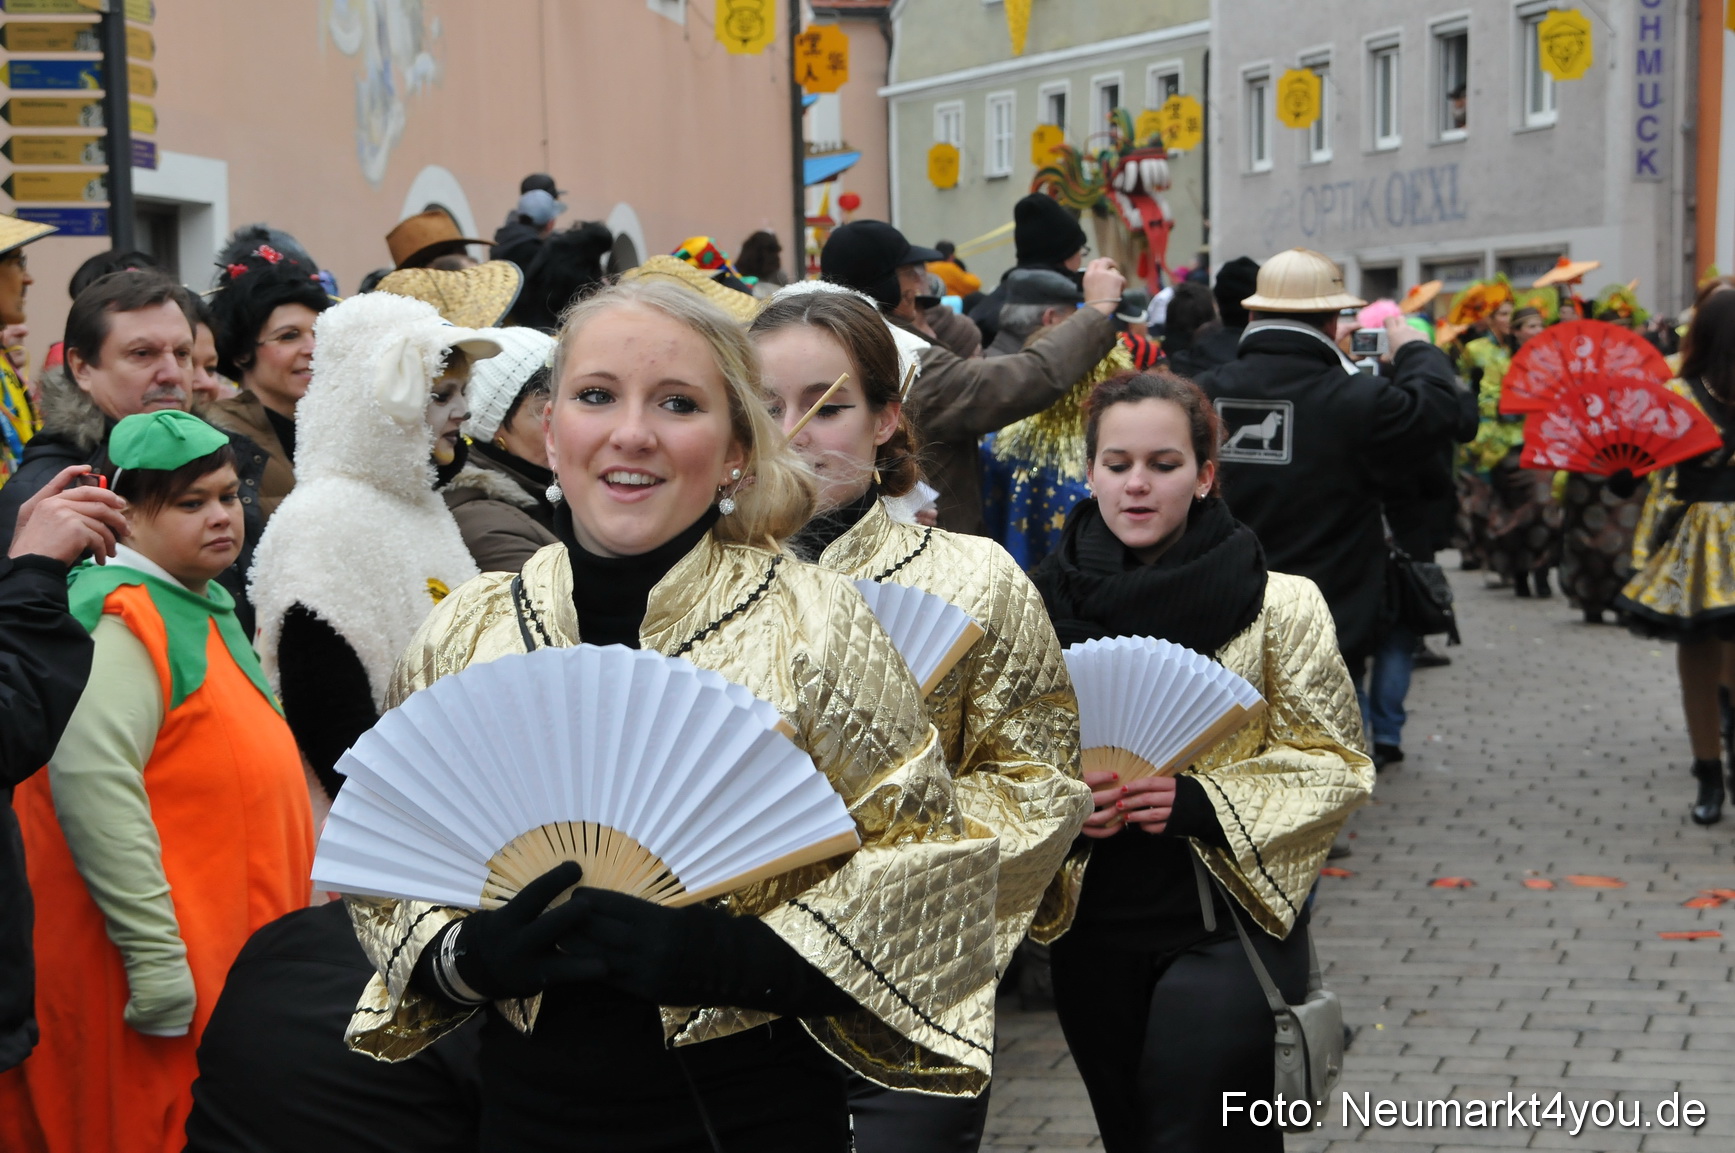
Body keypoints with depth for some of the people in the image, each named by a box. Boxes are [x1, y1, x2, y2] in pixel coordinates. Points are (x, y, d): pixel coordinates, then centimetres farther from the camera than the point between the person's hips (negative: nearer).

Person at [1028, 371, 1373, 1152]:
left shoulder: (1277, 605, -7)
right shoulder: (1044, 601, 1)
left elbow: (1334, 760, -5)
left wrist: (1203, 802, -19)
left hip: (1226, 921, -3)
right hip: (1094, 932, 4)